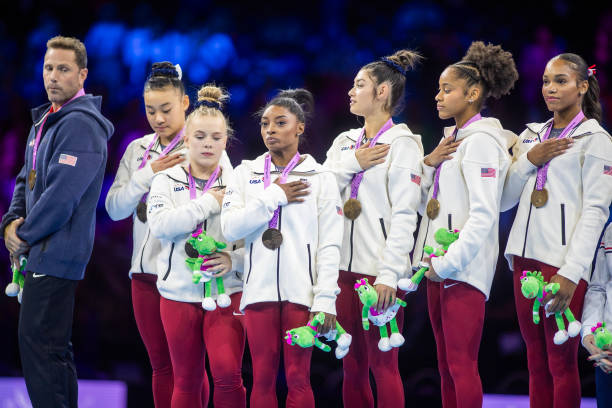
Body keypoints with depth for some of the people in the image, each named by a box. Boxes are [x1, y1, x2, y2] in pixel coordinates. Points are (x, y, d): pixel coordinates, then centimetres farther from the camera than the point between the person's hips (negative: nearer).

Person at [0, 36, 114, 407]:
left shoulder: (80, 124, -16)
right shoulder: (44, 122, 16)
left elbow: (61, 195, -22)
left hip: (56, 252, -10)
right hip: (44, 253, 10)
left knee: (38, 345, -12)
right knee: (55, 348, 14)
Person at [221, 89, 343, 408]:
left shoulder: (320, 178, 4)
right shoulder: (246, 174, 10)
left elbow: (330, 244, -1)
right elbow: (230, 228, -4)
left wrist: (325, 299, -9)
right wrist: (274, 197, -7)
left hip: (301, 291, -2)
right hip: (260, 289, 2)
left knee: (298, 378, -1)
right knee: (262, 378, 2)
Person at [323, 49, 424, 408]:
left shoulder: (402, 143, -4)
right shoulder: (345, 142, 17)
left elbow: (404, 215, -12)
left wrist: (389, 274, -20)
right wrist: (353, 162, -6)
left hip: (379, 270, -6)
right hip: (344, 268, 7)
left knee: (382, 365, -5)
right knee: (352, 368, 8)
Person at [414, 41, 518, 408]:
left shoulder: (481, 141, -10)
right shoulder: (452, 140, 17)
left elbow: (484, 216, -18)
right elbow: (425, 203, 20)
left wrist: (447, 264, -18)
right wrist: (429, 163, 2)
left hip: (463, 268, -9)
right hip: (439, 266, 9)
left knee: (461, 365, -9)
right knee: (446, 364, 10)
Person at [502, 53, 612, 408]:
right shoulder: (532, 136, 17)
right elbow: (503, 199, 13)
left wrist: (571, 273, -18)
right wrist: (529, 160, -3)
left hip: (563, 261, -6)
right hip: (526, 257, 6)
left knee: (561, 362, -5)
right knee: (536, 362, 6)